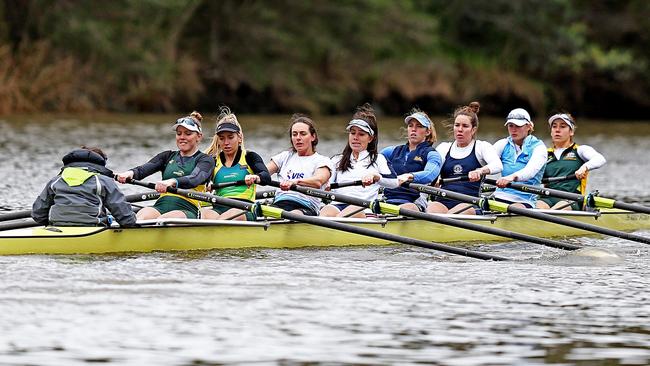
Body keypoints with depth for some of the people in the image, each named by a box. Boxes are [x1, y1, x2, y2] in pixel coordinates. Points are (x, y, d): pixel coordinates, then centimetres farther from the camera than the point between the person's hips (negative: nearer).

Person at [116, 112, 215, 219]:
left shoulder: (206, 160, 9)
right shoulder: (168, 156, 24)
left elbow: (194, 179, -14)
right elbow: (143, 169, 6)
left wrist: (172, 182, -36)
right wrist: (130, 173, -20)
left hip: (187, 211, -3)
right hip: (161, 206, 3)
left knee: (161, 220, -36)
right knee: (142, 214, -32)